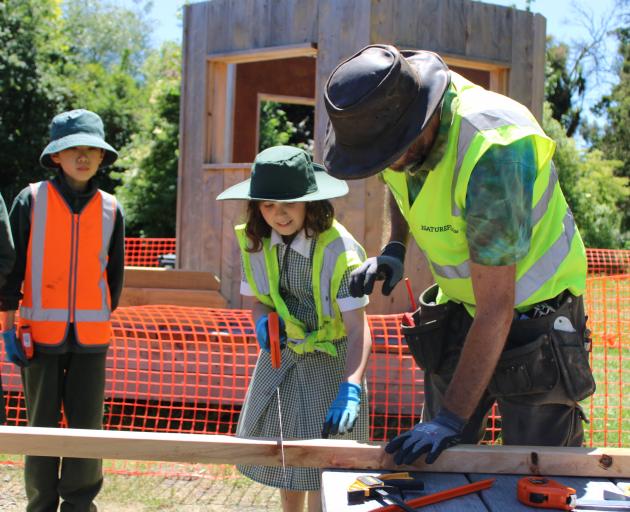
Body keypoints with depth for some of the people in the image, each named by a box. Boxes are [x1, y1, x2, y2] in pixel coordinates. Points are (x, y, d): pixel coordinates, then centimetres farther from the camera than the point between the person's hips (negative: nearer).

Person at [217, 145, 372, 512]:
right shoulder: (255, 241, -10)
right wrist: (264, 321, -18)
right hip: (281, 356, 5)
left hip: (330, 361, -5)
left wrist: (350, 390, -44)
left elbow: (359, 330, -30)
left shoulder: (338, 249, -26)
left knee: (322, 471, -5)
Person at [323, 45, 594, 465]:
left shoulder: (491, 154, -35)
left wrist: (453, 418, -28)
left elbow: (496, 310, -31)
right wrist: (394, 249, -2)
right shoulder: (391, 116, -11)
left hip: (533, 309, -6)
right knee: (434, 461, 6)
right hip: (458, 306, 7)